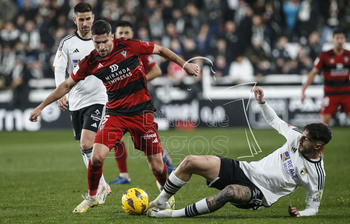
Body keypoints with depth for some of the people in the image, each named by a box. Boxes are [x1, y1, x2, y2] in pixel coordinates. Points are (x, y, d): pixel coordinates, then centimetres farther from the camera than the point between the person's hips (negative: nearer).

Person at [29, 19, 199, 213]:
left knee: (156, 166, 0)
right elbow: (67, 85, 5)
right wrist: (41, 107, 6)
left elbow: (160, 50, 4)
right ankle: (91, 197, 8)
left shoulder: (129, 46, -11)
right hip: (115, 113, 1)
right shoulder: (90, 63, -6)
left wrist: (184, 64, 7)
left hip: (142, 112, -1)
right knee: (97, 156, -18)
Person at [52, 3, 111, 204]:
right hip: (75, 102, 3)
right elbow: (59, 69, -5)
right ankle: (102, 186, 23)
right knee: (84, 148, 10)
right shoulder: (67, 43, 1)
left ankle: (99, 186, -9)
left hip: (97, 99, -3)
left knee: (87, 144, -19)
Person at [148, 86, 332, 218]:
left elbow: (313, 207, 1)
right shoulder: (296, 137, 3)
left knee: (230, 192, -43)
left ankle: (174, 214, -31)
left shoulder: (317, 174, -9)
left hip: (258, 193, -6)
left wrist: (300, 214, -20)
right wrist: (262, 102, 6)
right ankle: (160, 203, 5)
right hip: (245, 170, 6)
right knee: (190, 162, -10)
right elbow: (275, 121, 20)